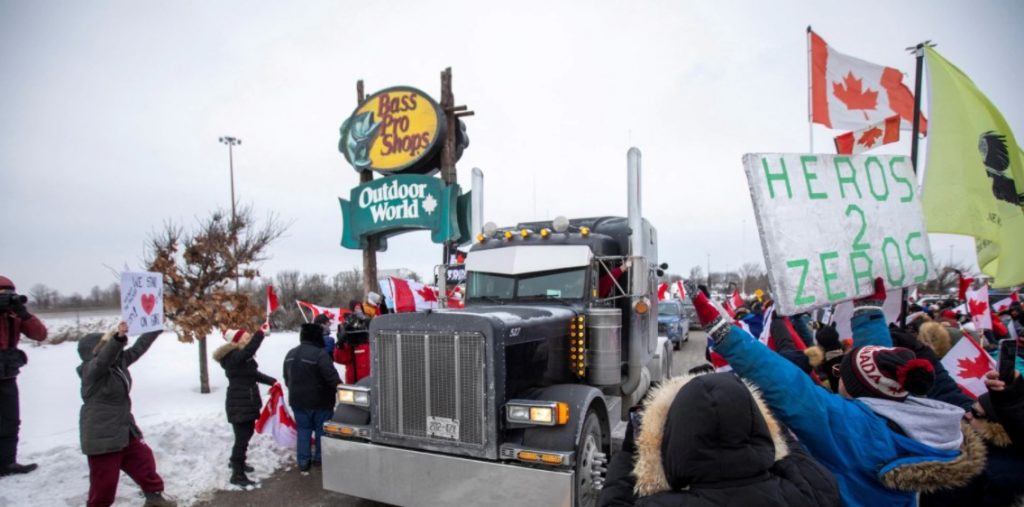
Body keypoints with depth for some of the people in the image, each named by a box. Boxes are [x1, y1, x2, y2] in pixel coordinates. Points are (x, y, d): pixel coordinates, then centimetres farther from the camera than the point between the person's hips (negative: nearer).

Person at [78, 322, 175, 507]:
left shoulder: (119, 361, 3)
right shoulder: (91, 369, -19)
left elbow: (138, 347, 11)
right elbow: (105, 358, -40)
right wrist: (118, 338, -57)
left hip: (124, 430, 9)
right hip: (101, 435, -9)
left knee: (144, 459, 18)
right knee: (104, 479, 0)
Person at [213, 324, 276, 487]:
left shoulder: (242, 357, 12)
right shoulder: (233, 357, -20)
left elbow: (254, 374, 21)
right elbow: (249, 349, -43)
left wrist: (271, 381, 14)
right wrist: (261, 333, -45)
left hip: (247, 402, 10)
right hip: (239, 404, -10)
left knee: (246, 434, 23)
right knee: (242, 437, -7)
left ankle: (236, 461, 43)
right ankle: (237, 475, 0)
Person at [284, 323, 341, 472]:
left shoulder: (290, 354, 6)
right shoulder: (320, 354, -21)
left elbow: (287, 379, 18)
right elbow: (332, 377, -24)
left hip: (297, 400, 6)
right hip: (319, 401, -6)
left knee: (303, 429, 14)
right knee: (321, 429, 8)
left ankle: (303, 460, 11)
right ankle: (320, 457, 16)